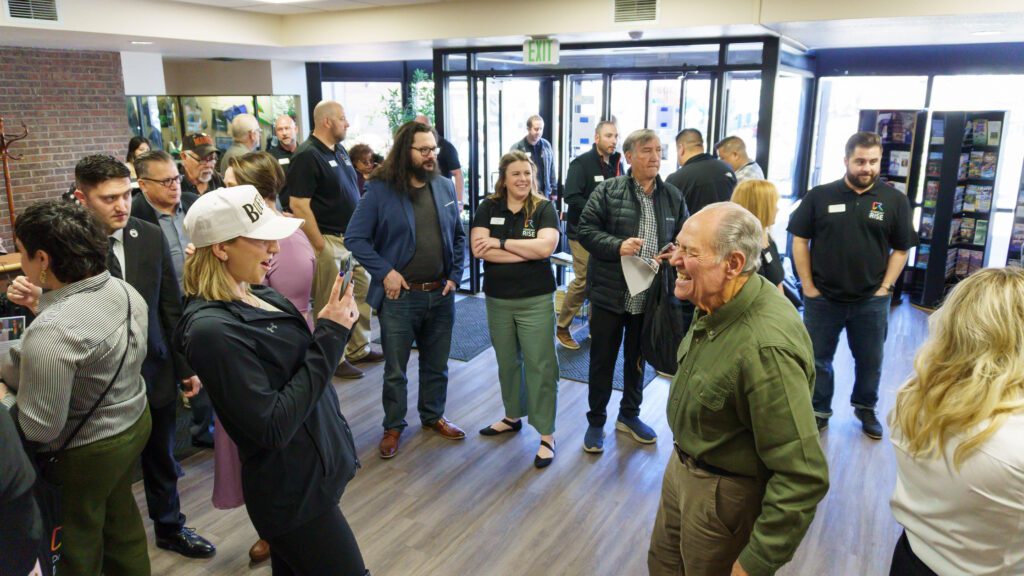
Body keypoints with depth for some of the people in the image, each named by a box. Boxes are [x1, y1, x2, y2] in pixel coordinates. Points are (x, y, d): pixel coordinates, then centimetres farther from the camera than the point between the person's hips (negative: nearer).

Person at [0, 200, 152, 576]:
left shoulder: (49, 332, -32)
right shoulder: (126, 292, -7)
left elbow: (39, 428, -26)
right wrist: (42, 303, 4)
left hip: (86, 451, -8)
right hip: (134, 422, 8)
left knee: (79, 540, 17)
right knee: (120, 514, 27)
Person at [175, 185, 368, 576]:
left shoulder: (257, 292, 2)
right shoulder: (212, 328, -24)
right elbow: (273, 427, -25)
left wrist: (333, 328, -5)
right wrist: (330, 337, -23)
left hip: (315, 469, 8)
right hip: (294, 491, -8)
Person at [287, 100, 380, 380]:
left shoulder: (341, 151, 12)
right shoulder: (307, 156, -15)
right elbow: (299, 205, -20)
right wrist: (319, 246, -20)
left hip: (353, 237, 9)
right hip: (329, 240, -9)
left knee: (363, 291, 15)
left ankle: (359, 348, 30)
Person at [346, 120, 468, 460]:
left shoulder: (445, 188, 5)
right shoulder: (380, 190, -9)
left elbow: (459, 236, 12)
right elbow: (355, 237, -10)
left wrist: (455, 276, 2)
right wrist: (385, 272, -16)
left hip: (440, 295, 4)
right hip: (399, 296, -4)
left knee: (436, 365, 18)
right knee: (395, 370, 9)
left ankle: (433, 416, 38)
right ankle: (393, 427, 27)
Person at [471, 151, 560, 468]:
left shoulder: (544, 208, -4)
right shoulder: (488, 208, 1)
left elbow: (546, 246, -20)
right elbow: (479, 249, -12)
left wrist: (501, 244, -15)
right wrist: (527, 252, -16)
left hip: (536, 300, -3)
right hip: (497, 300, 3)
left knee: (540, 365, 0)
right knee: (507, 362, 17)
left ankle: (546, 434, 10)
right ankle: (512, 416, 37)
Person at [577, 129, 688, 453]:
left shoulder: (673, 196, 5)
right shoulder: (608, 191, -7)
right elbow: (586, 229, -9)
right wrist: (618, 246, -22)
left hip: (649, 297, 4)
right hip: (610, 293, -3)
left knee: (637, 359, 19)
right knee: (602, 360, 9)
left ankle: (629, 415, 38)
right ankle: (596, 421, 24)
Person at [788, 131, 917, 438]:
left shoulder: (895, 200, -2)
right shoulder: (819, 196, -4)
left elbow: (901, 249, 4)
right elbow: (800, 240, -1)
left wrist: (884, 289, -4)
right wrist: (808, 286, -5)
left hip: (871, 301, 1)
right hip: (822, 298, -1)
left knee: (870, 361, 16)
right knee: (818, 359, 11)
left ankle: (866, 409, 38)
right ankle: (819, 411, 28)